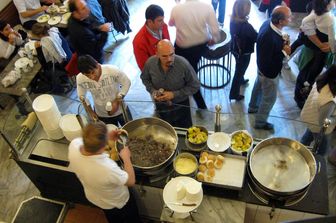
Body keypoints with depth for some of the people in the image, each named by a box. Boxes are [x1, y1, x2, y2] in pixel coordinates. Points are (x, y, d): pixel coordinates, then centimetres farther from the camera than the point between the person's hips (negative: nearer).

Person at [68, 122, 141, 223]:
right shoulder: (107, 168, -49)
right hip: (117, 203, -5)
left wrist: (107, 137, -13)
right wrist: (126, 158, -16)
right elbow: (131, 181, -27)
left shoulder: (74, 144, -33)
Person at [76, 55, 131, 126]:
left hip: (120, 110, -1)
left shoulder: (112, 71, -32)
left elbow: (127, 83, -16)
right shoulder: (80, 79, -22)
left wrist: (117, 101, -22)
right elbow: (81, 96, -5)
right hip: (101, 115, 1)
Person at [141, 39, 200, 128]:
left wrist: (174, 94, -25)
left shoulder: (183, 64, -29)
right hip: (160, 104, 3)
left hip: (180, 105, -2)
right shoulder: (150, 63, -20)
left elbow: (194, 86, -18)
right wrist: (152, 91, -17)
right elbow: (144, 78, 2)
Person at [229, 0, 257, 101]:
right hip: (244, 52, -7)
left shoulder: (232, 20, -11)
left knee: (239, 68, 33)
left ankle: (241, 80, 61)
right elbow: (257, 37, -24)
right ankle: (234, 94, 27)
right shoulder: (245, 25, -34)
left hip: (235, 49, 7)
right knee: (239, 71, 12)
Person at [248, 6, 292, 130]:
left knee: (259, 87, 31)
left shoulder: (268, 23, -13)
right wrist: (284, 53, -24)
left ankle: (253, 107, 57)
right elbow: (267, 62, -32)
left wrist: (282, 44, -9)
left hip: (262, 68, 9)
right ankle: (260, 122, 34)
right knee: (269, 98, 13)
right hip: (269, 71, -9)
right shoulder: (269, 38, -40)